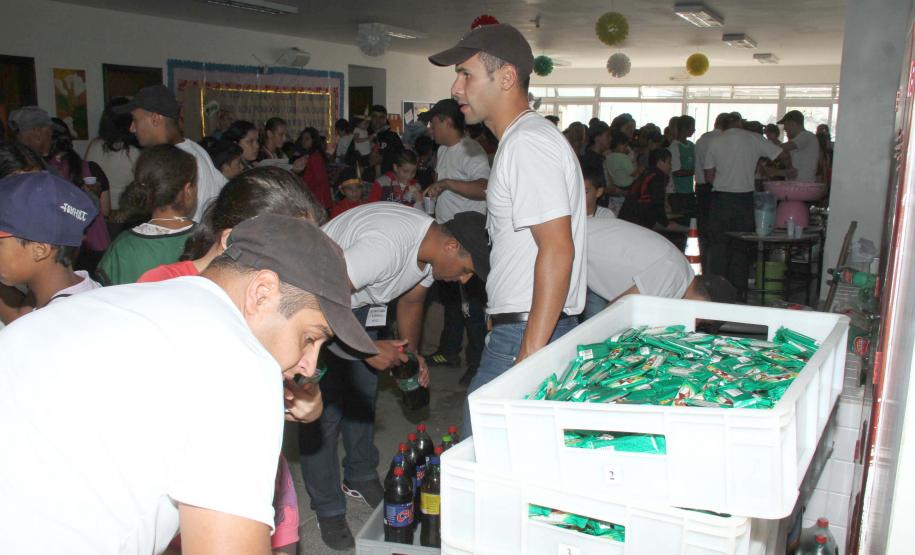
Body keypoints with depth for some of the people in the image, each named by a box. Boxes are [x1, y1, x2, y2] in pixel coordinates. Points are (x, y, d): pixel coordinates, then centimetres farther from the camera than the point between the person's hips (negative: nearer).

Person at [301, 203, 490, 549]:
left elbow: (410, 302, 8)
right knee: (325, 407, -6)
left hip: (354, 300, 8)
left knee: (364, 393, 14)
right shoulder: (385, 247, -38)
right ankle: (328, 510, 8)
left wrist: (412, 352, -5)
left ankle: (361, 479, 32)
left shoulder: (431, 249, -9)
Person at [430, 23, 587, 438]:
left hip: (529, 333, -10)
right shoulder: (523, 140, 19)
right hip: (525, 328, 10)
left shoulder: (528, 143, -15)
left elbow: (557, 251, -23)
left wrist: (530, 354, -24)